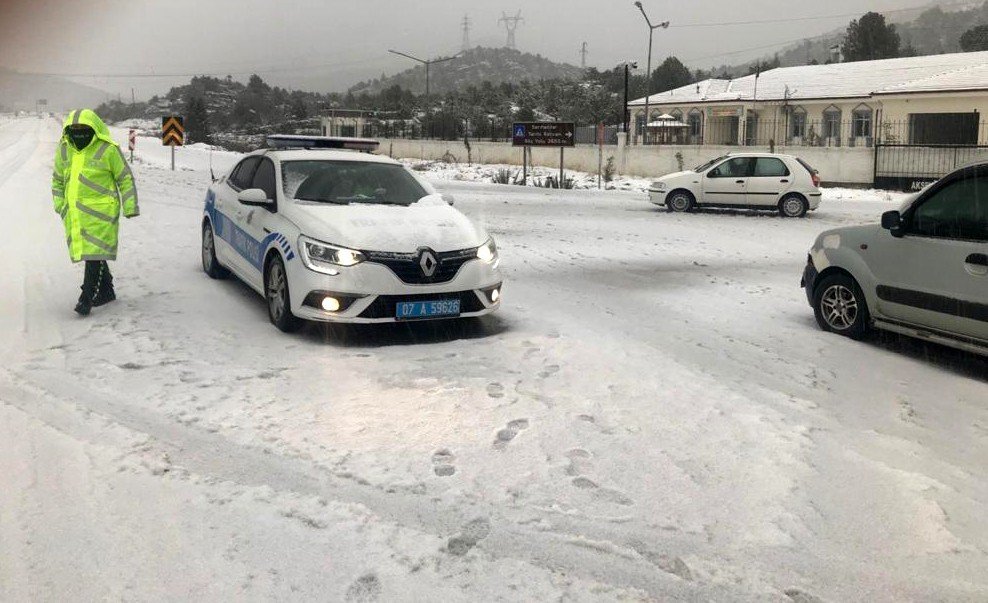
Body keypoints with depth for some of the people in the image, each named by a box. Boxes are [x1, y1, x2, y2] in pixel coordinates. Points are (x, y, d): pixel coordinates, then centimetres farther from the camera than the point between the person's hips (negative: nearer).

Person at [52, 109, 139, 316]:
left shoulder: (108, 149, -6)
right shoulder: (64, 149, 10)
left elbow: (125, 179, 1)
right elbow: (57, 180, 23)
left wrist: (130, 208, -1)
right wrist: (59, 204, 14)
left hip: (100, 212, -7)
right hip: (73, 214, 7)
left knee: (94, 254, -11)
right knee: (84, 251, 13)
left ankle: (87, 298, -9)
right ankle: (106, 292, 26)